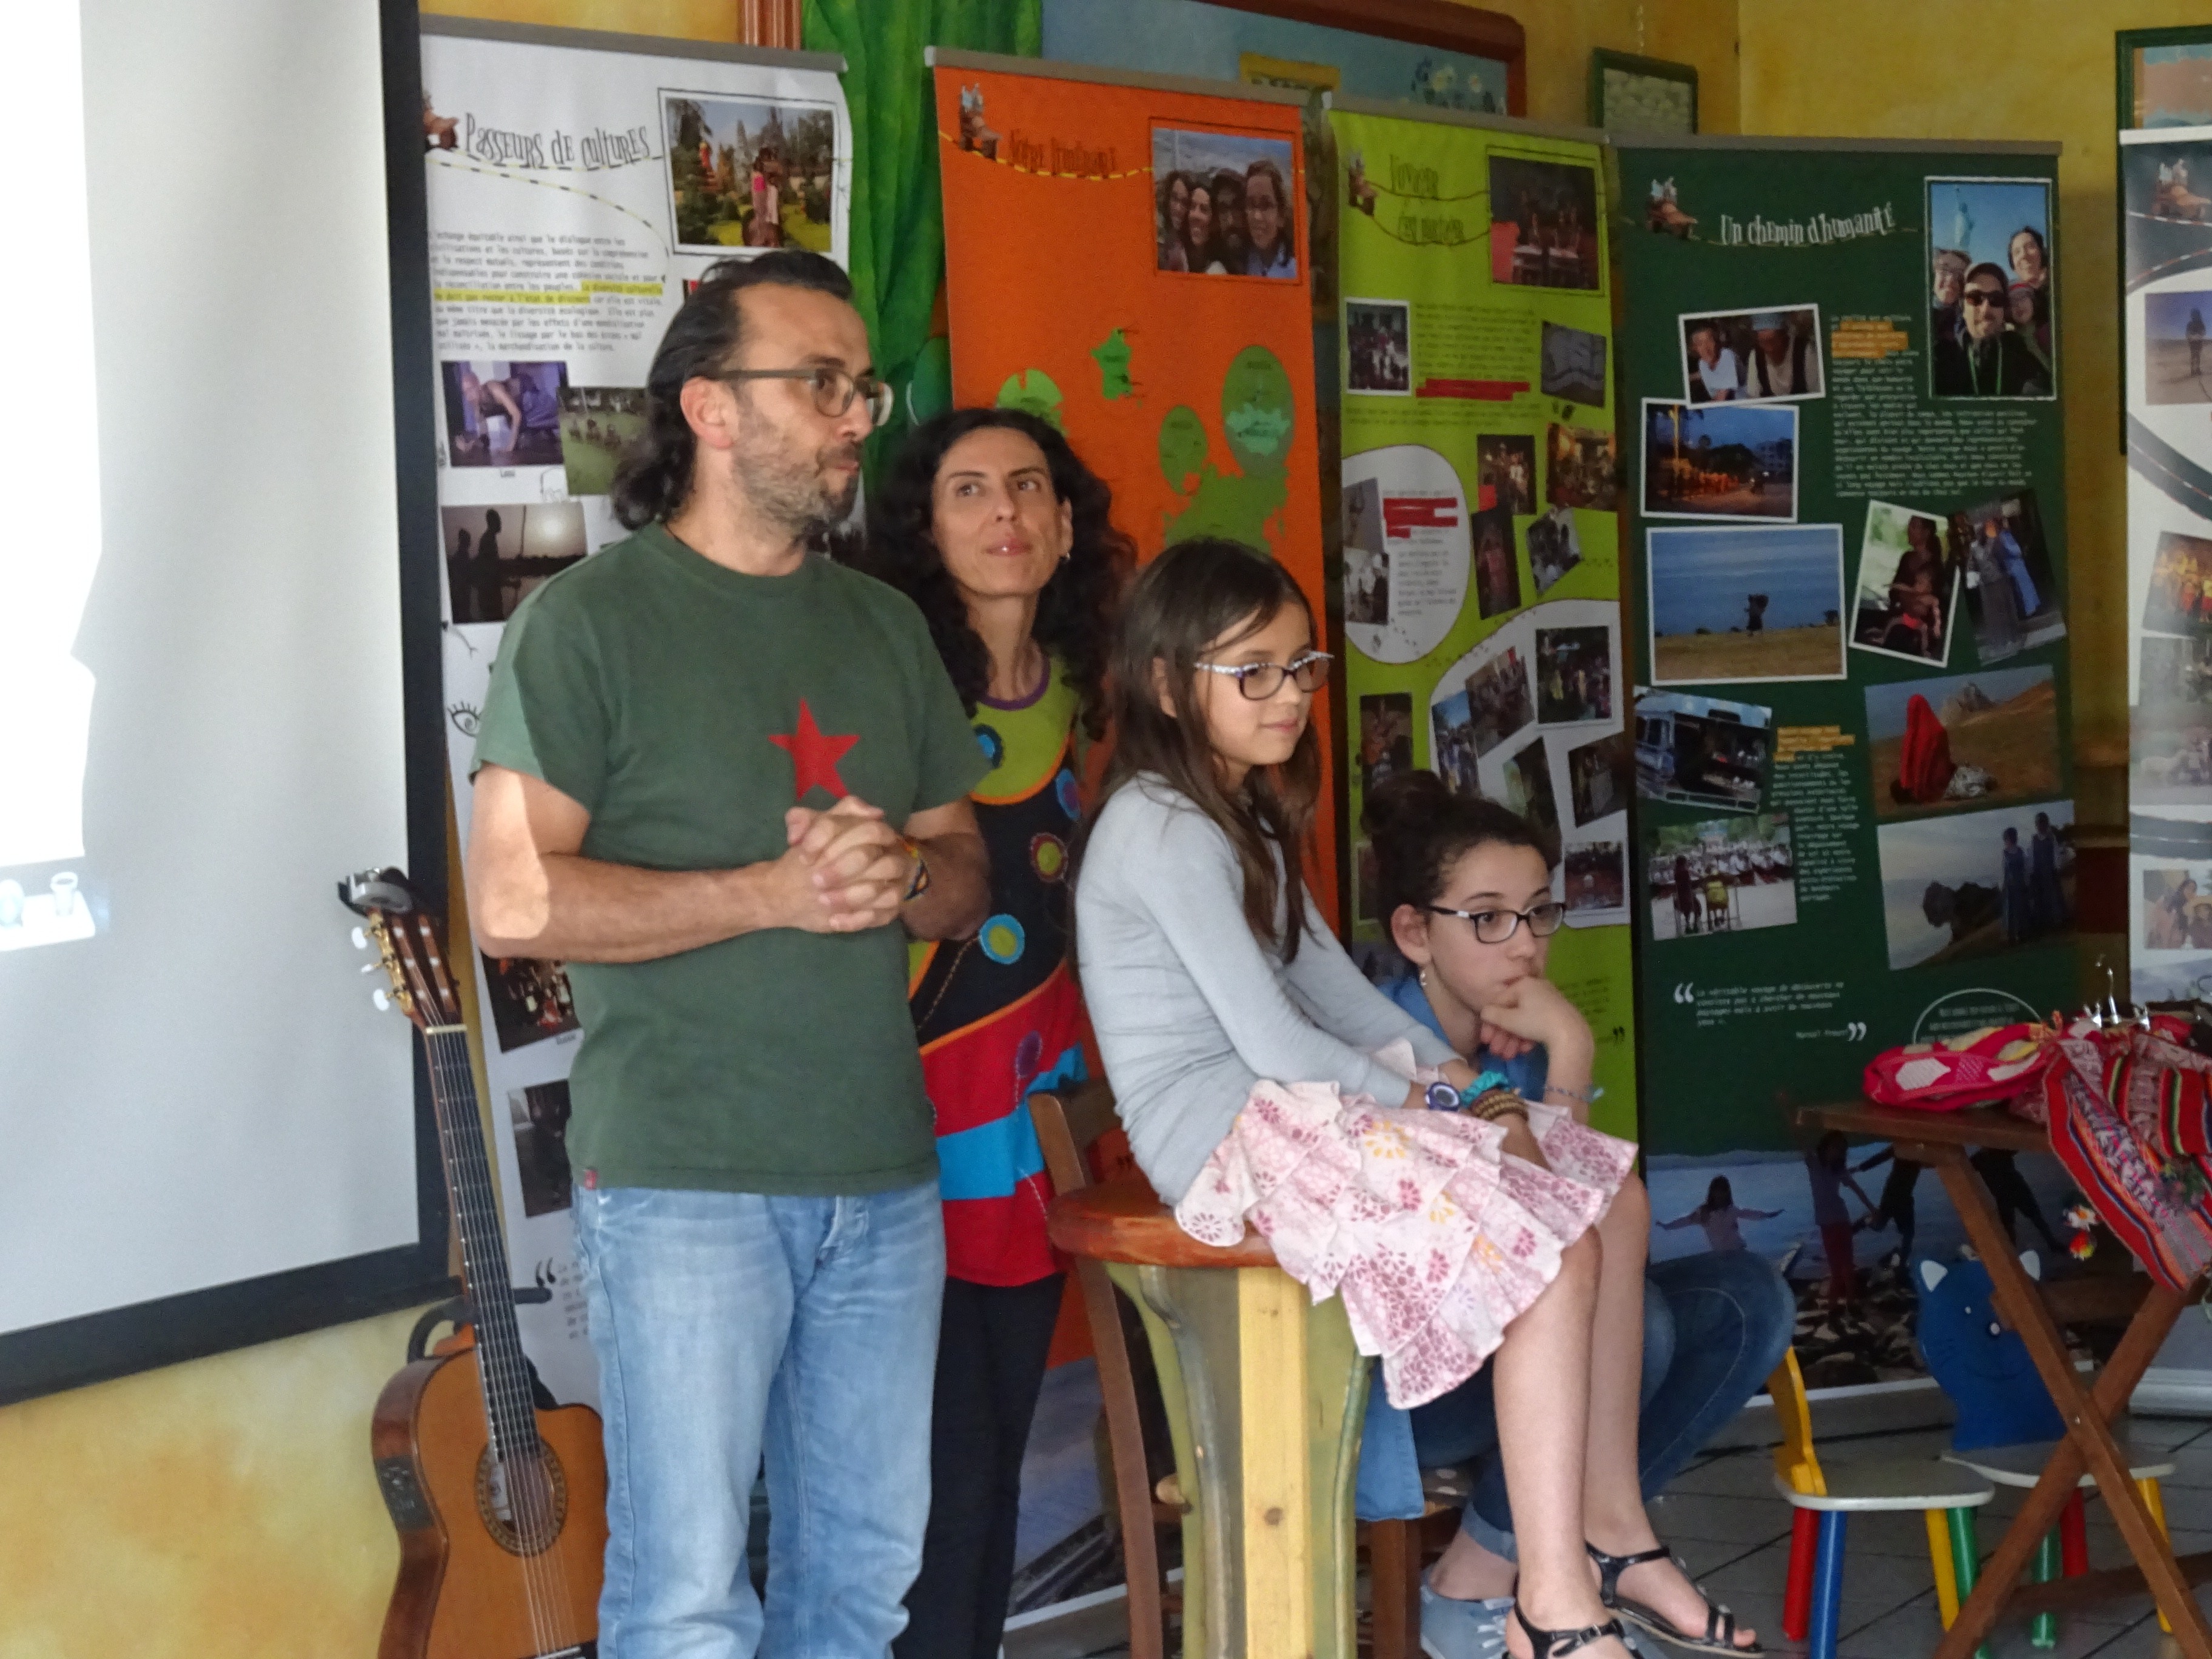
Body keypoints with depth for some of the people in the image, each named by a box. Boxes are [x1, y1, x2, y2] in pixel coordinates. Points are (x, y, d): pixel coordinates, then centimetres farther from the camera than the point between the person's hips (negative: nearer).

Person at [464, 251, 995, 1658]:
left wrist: (905, 874, -7)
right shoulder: (592, 619, -4)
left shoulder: (888, 629, 15)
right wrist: (776, 894, -16)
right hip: (684, 1182, -6)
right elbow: (513, 900, -12)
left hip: (884, 1174, 6)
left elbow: (968, 880, 17)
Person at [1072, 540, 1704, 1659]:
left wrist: (1468, 1087, 2)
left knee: (1613, 1197, 7)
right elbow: (1272, 1042, -20)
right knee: (1554, 1251, -22)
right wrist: (1421, 1097, -7)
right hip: (1225, 1132, -10)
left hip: (1303, 1106, 11)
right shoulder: (1163, 832, -16)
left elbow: (1334, 988, 16)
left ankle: (1609, 1521, 11)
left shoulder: (1245, 818, 17)